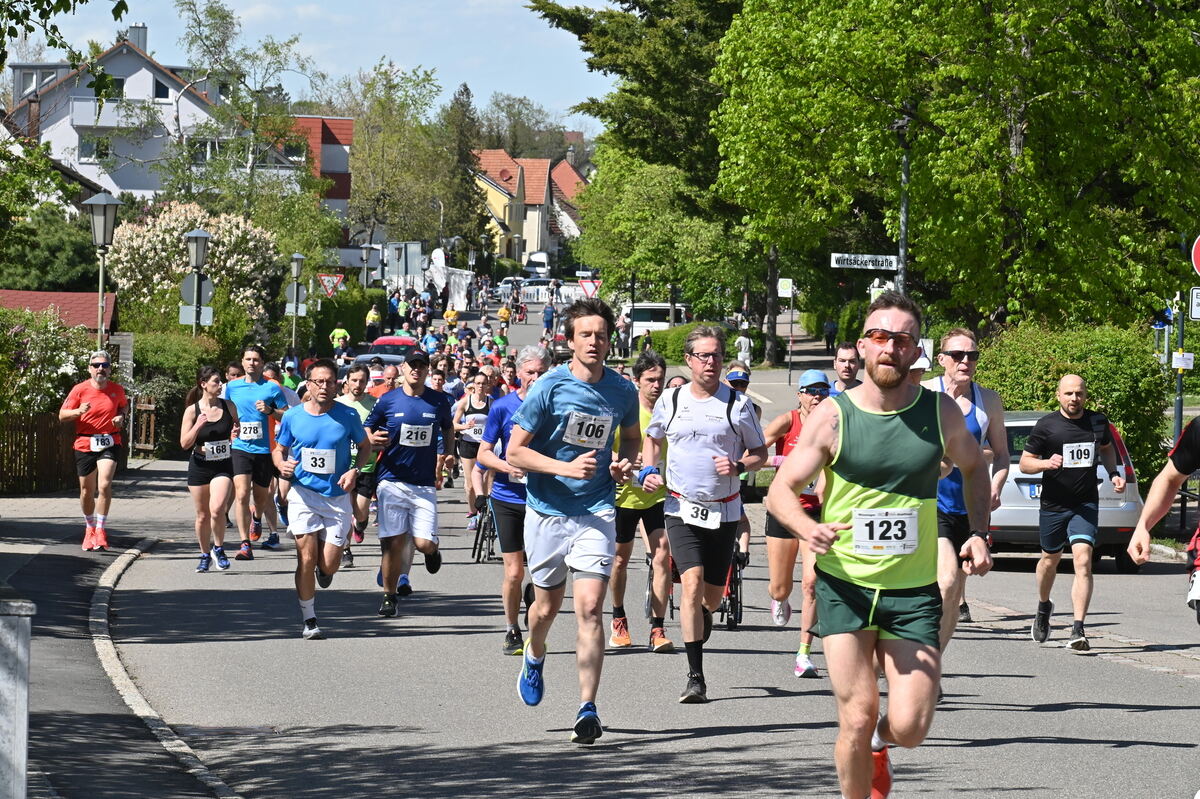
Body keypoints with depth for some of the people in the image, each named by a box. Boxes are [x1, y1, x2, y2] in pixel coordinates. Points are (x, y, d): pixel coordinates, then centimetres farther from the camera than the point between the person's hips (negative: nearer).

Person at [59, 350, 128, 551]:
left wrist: (121, 416, 2)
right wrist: (78, 411, -19)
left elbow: (123, 405, 25)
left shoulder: (117, 390, 3)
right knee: (87, 490, 10)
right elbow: (62, 414, 1)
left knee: (104, 484, -20)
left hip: (110, 444, 0)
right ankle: (90, 528, 33)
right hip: (85, 444, 0)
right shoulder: (80, 390, -3)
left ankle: (101, 529, -13)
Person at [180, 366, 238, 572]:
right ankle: (205, 555, 27)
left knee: (217, 509, -21)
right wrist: (198, 426, -20)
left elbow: (237, 427, 17)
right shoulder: (192, 411, -4)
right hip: (199, 467, 0)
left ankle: (218, 548, 2)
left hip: (223, 466, 0)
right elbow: (184, 443, -5)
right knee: (202, 515, 8)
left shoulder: (228, 406, 1)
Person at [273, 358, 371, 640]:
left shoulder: (347, 416, -3)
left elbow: (364, 447, 11)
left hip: (337, 497, 0)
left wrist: (354, 471, -8)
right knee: (307, 558, -8)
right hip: (303, 493, 0)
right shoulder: (292, 417, -1)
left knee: (328, 565, -4)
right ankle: (309, 620, 4)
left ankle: (324, 571, 36)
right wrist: (281, 464, -12)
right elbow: (278, 449, 11)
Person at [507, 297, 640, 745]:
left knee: (590, 607, -13)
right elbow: (514, 452, -9)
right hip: (547, 511, -1)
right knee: (547, 606, 14)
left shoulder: (623, 392, 0)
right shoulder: (549, 388, -10)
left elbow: (632, 437, 22)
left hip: (596, 512, 1)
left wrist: (625, 462, -1)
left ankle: (588, 708, -12)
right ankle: (534, 659, 48)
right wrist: (567, 468, -21)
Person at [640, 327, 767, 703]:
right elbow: (652, 439, 21)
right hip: (682, 508, -1)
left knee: (713, 594, 9)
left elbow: (760, 453, 7)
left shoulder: (738, 404, -1)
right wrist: (648, 471, 2)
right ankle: (695, 676, -17)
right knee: (692, 583, -18)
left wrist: (738, 466, -14)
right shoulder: (670, 401, 3)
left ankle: (703, 616, 48)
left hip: (724, 510, 1)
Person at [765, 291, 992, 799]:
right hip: (844, 585, -1)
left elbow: (973, 468, 20)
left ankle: (880, 743, 30)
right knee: (856, 718, -8)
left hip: (914, 591, 1)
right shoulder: (833, 417, -5)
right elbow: (780, 491, -1)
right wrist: (807, 528, -22)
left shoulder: (940, 413, 1)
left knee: (909, 728, -7)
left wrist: (978, 535, 6)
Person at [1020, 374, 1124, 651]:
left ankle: (1078, 630, -20)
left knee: (1083, 560, -16)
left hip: (1086, 504, 0)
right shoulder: (1046, 426, -5)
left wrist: (1113, 474, 7)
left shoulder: (1098, 421, 3)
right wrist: (1046, 463, -21)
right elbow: (1024, 463, -1)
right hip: (1053, 504, 0)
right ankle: (1044, 608, 49)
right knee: (1050, 559, 18)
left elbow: (1107, 448, 24)